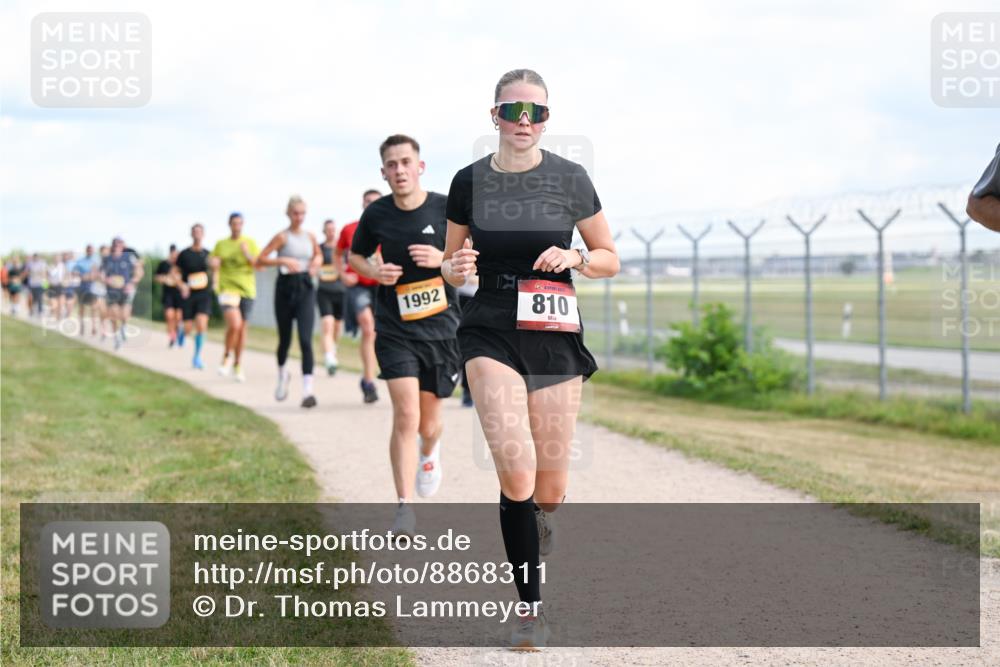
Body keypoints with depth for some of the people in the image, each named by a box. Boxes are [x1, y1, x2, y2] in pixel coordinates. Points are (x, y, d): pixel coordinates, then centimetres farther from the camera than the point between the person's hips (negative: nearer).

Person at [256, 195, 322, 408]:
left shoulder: (310, 236, 8)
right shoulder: (282, 236, -4)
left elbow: (318, 254, 28)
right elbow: (260, 260, -9)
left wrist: (316, 263, 6)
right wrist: (282, 261, -20)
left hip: (306, 289, 2)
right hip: (286, 288, -2)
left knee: (306, 339, -12)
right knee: (285, 339, 11)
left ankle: (308, 390, -19)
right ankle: (282, 374, 43)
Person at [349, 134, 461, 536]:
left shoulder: (447, 208, -7)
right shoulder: (376, 215, -3)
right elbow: (355, 255, 15)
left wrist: (443, 258, -18)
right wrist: (374, 272, -7)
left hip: (441, 327, 0)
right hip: (395, 329, 0)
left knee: (428, 422, 12)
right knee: (405, 416, -16)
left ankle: (429, 453, 51)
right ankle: (404, 509, -8)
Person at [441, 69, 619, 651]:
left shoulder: (569, 179, 0)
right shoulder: (470, 182, 3)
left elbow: (610, 259, 8)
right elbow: (453, 265, 15)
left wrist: (574, 257, -13)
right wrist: (454, 268, -9)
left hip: (556, 340, 0)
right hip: (491, 335, 0)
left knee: (549, 489, 4)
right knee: (516, 471, -19)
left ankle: (538, 515, 44)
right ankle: (531, 606, -4)